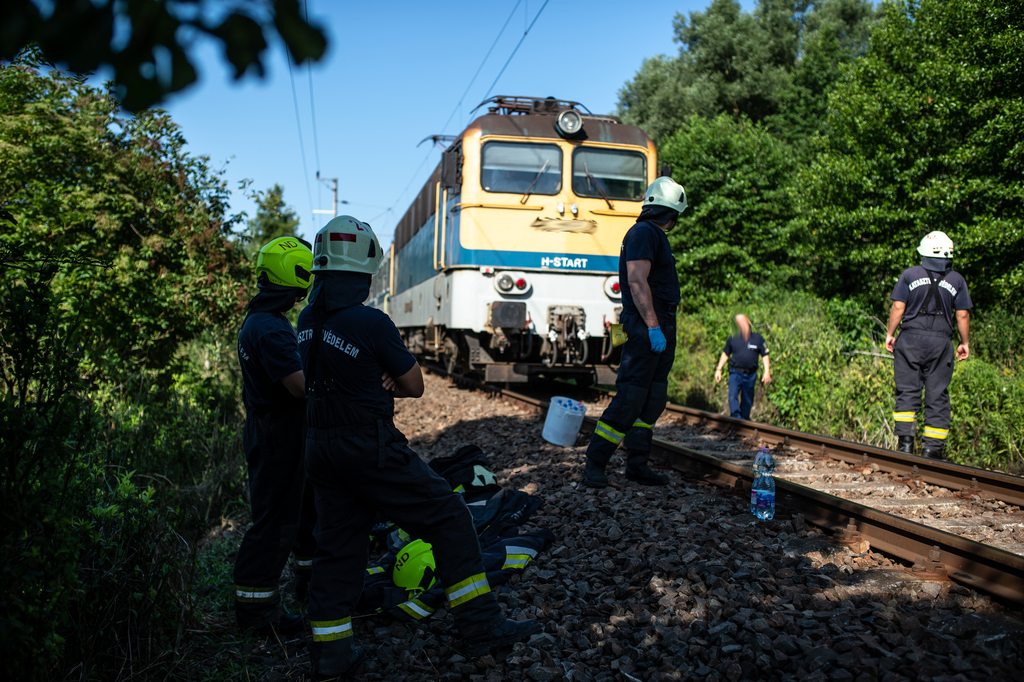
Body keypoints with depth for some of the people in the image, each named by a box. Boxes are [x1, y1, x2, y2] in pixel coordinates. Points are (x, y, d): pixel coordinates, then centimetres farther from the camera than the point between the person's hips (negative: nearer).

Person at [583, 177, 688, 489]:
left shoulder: (655, 235, 20)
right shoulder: (642, 233, -11)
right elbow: (637, 282, -20)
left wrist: (665, 327, 20)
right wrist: (653, 327, -24)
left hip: (662, 328, 10)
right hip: (646, 327, -10)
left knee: (653, 401, 10)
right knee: (629, 398, -10)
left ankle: (637, 465, 16)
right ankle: (594, 464, -3)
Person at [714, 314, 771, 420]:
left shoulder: (758, 338, 3)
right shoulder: (732, 339, 2)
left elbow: (765, 355, 9)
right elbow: (725, 354, 13)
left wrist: (767, 372, 1)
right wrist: (718, 369, 8)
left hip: (750, 375, 1)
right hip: (735, 373, -1)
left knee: (747, 401, 9)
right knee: (732, 396, -20)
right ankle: (736, 418, -24)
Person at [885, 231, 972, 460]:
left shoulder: (910, 275, 3)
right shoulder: (957, 280, 7)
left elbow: (898, 307, -2)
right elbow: (962, 315, 6)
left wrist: (890, 334, 7)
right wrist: (965, 343, 16)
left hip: (911, 337, -1)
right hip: (941, 341, 1)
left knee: (907, 390, 4)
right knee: (937, 395, 4)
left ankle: (905, 440, -4)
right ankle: (932, 447, 4)